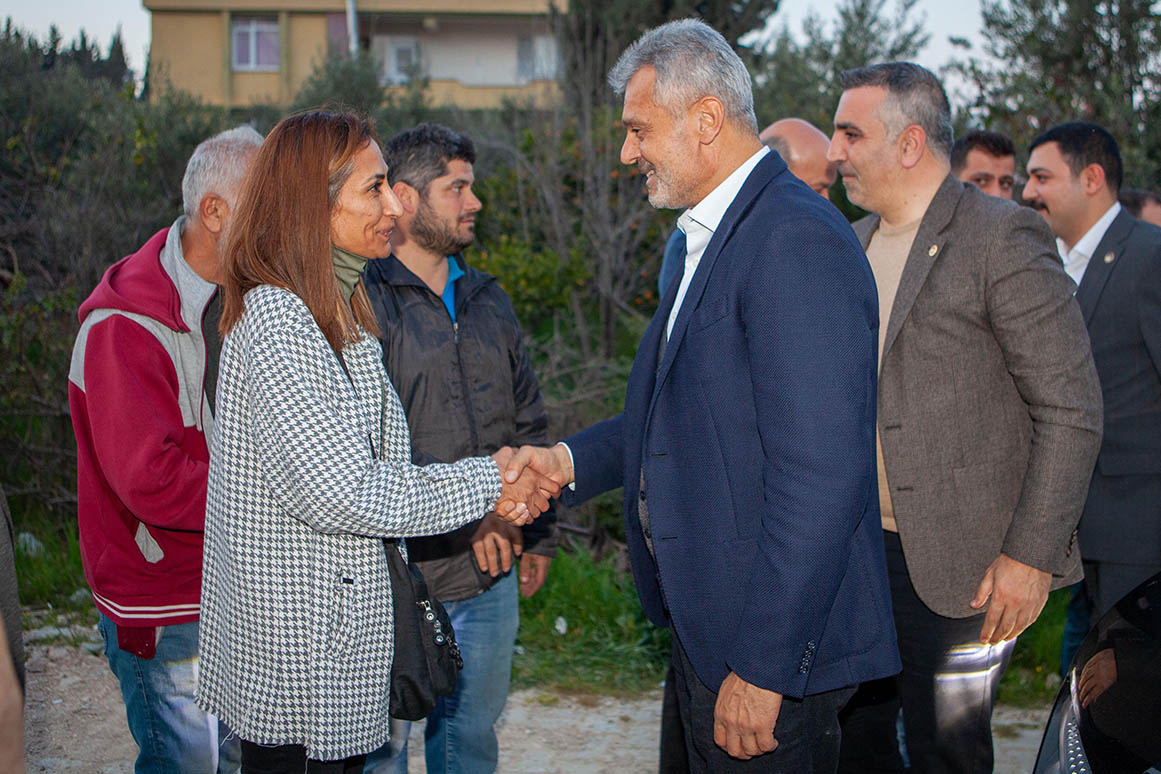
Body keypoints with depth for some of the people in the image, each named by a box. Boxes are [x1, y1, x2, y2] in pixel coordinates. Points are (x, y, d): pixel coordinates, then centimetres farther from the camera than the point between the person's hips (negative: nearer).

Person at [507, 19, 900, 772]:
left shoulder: (797, 239, -20)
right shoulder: (712, 235, 12)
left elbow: (820, 478, -25)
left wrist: (762, 667, -23)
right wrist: (570, 459, 6)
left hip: (774, 650, -10)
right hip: (704, 625, 10)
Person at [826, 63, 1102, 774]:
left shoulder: (1004, 238, -12)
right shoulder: (856, 243, 11)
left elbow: (1072, 409, -14)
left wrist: (1032, 555, -17)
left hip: (959, 563, -7)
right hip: (858, 548, 7)